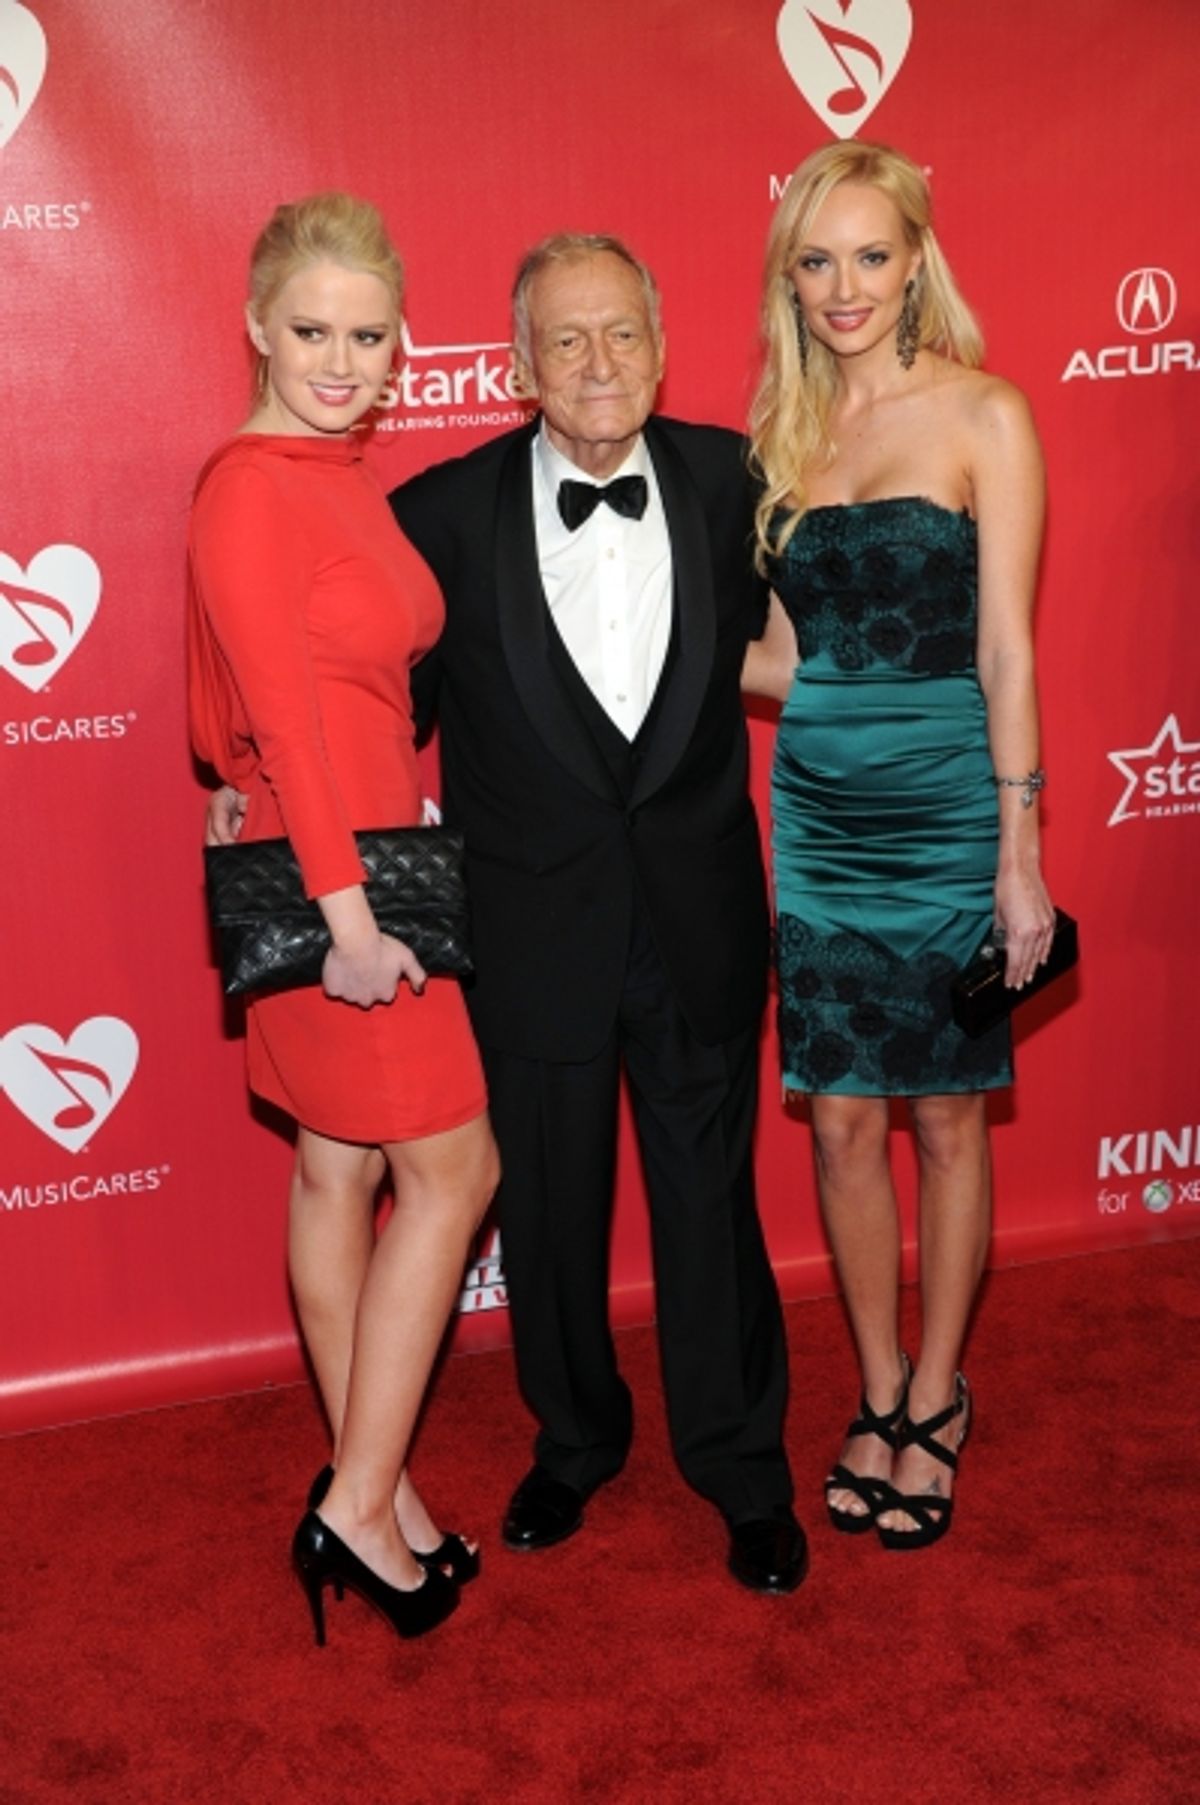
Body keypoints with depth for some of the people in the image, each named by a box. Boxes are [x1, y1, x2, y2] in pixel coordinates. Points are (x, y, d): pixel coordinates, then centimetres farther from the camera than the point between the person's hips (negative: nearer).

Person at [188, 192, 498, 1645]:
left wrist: (377, 881, 7)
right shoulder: (248, 490, -14)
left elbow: (378, 688, 11)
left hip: (373, 864, 8)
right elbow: (282, 710, -19)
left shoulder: (344, 482, 13)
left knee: (343, 1176, 14)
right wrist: (345, 902, -20)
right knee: (452, 1169, -2)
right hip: (318, 880, -8)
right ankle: (362, 1507, 9)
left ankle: (370, 1491, 27)